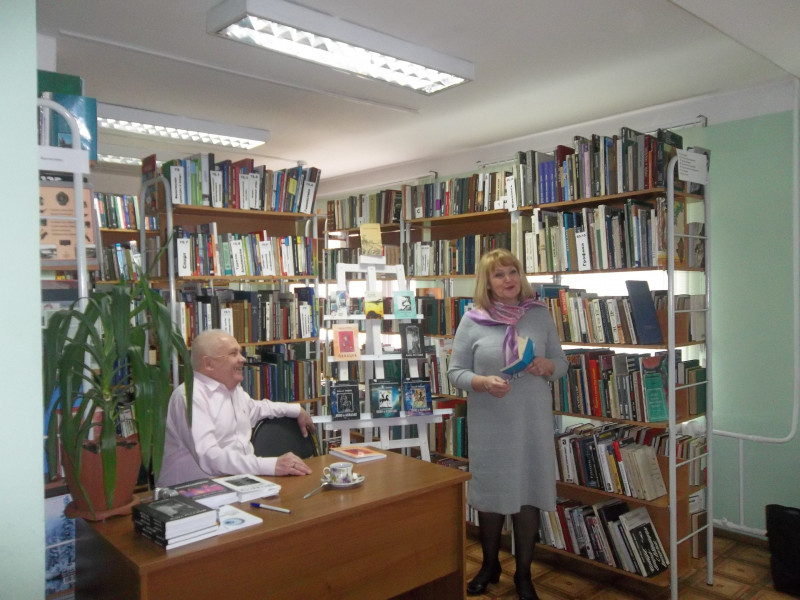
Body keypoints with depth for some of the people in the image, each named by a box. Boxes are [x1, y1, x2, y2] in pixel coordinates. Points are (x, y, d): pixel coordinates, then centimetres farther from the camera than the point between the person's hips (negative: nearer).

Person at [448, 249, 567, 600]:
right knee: (489, 493, 12)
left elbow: (561, 363, 8)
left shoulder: (540, 315, 1)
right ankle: (490, 566, 36)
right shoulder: (472, 321, -4)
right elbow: (455, 372, -2)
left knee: (529, 494, 9)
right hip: (489, 424, -1)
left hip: (533, 421, 1)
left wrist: (546, 366, -15)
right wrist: (484, 382, -21)